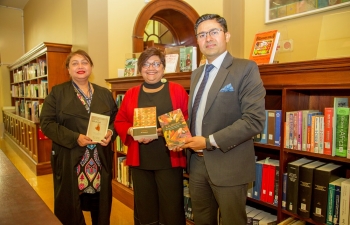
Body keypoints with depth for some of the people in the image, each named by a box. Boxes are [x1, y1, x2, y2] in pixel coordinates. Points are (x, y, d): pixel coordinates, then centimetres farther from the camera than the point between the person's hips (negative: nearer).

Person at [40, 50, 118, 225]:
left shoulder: (105, 94, 9)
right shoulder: (57, 92, -1)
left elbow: (116, 119, 12)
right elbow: (46, 122, -7)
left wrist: (110, 133, -10)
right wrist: (74, 138, -19)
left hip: (101, 160, 3)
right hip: (68, 159, -2)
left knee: (100, 205, 15)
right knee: (69, 208, 10)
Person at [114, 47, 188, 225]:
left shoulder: (177, 90, 1)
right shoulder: (131, 93, 9)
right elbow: (119, 121, 9)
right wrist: (132, 131, -11)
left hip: (169, 160, -2)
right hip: (140, 161, 3)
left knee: (172, 209, 7)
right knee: (144, 208, 16)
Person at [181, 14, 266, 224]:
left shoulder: (245, 68, -10)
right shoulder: (197, 74, 13)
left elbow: (255, 120, -19)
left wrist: (210, 141, -20)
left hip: (228, 165, -6)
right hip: (197, 162, 7)